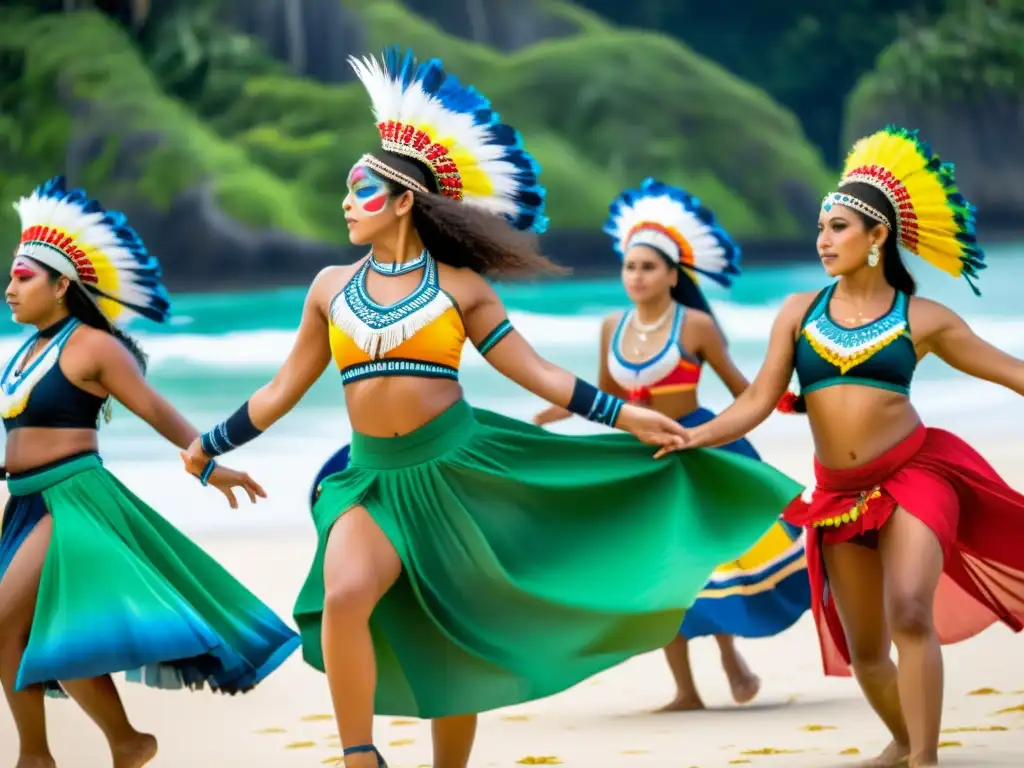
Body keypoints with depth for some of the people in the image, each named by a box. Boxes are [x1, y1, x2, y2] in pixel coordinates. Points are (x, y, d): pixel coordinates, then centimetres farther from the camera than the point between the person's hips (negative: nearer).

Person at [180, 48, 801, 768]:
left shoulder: (460, 286, 0)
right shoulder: (332, 287, 7)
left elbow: (535, 371, 1)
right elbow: (285, 389, 17)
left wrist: (624, 415, -5)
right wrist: (212, 444, 21)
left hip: (459, 466, -1)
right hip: (375, 479, 1)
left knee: (458, 640, 6)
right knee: (344, 597, -27)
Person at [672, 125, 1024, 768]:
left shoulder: (922, 318, -3)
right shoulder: (800, 312, 2)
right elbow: (757, 403, -2)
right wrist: (695, 437, -17)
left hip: (912, 477, -3)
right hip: (839, 495, 3)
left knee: (911, 615, -25)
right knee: (864, 651, 11)